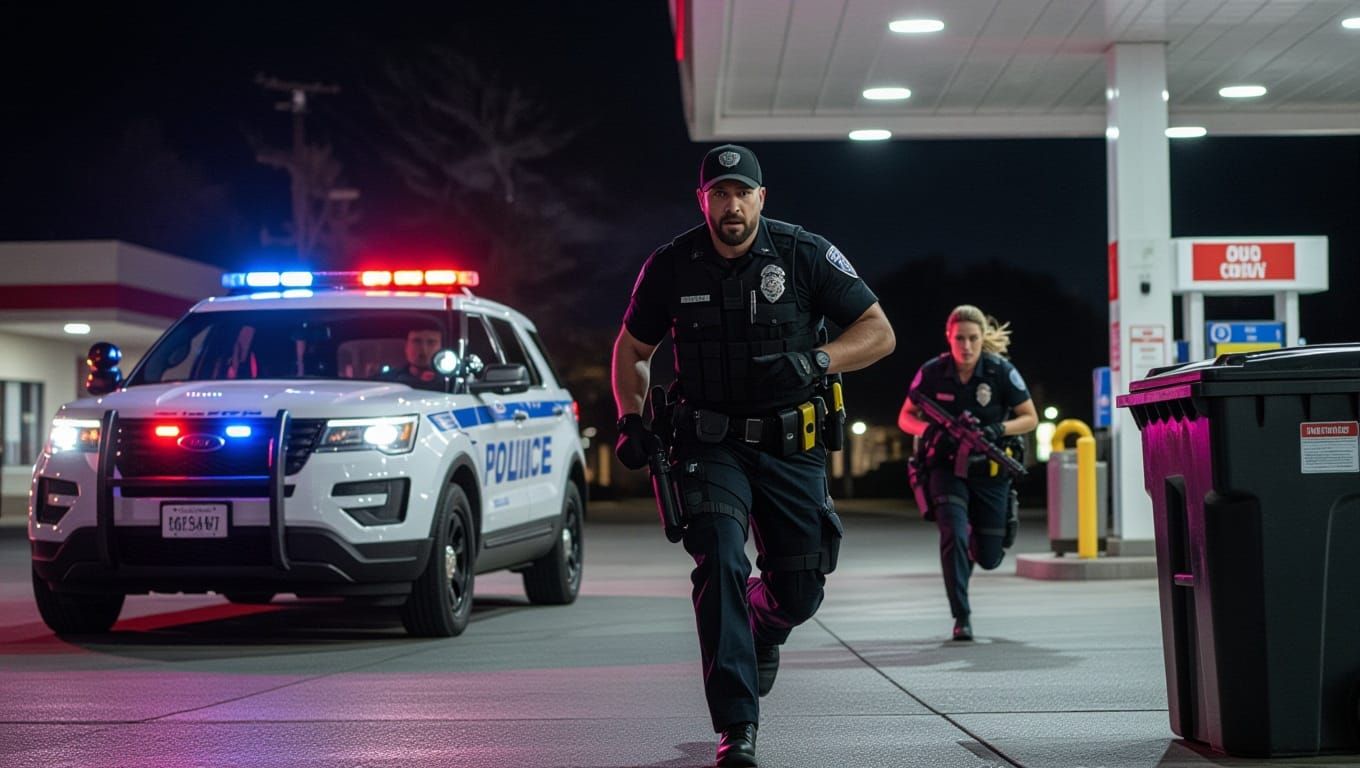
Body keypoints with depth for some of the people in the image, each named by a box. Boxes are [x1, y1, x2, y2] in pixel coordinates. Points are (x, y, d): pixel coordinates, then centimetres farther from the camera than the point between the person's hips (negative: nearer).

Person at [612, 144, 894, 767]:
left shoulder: (804, 254, -7)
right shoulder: (672, 266, -4)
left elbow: (880, 333, -5)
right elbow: (632, 349, 11)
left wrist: (816, 361, -22)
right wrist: (631, 420, -3)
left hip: (791, 445, 1)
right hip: (710, 442, 0)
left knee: (800, 589, 4)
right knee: (720, 565, -19)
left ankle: (760, 633, 43)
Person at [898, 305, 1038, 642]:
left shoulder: (1001, 371, -10)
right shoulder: (932, 373, -8)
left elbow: (1030, 418, -4)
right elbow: (905, 418, 1)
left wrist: (998, 430, -23)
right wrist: (930, 430, -21)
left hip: (990, 471, 1)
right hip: (947, 466, 0)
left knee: (989, 558, 5)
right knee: (953, 535, -22)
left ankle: (970, 548, 43)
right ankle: (962, 618, -11)